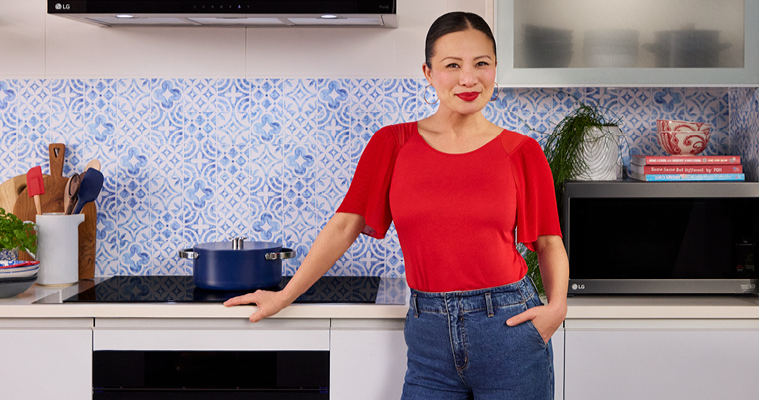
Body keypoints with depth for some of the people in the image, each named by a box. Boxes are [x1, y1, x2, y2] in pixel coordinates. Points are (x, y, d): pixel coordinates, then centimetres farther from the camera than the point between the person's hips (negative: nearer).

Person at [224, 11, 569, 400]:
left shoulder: (522, 152, 1)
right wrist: (284, 296, 5)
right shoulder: (392, 144, 3)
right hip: (430, 338, 1)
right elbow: (345, 225, 5)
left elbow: (548, 242, 8)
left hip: (509, 329, -1)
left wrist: (557, 306, -9)